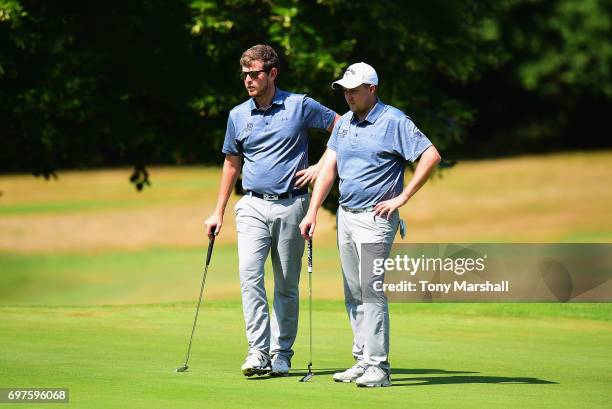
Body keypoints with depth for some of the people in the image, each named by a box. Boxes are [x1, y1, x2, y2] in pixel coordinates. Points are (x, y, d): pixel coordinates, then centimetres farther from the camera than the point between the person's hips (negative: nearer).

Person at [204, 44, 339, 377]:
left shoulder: (300, 106, 0)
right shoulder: (238, 116, 9)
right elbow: (231, 164, 19)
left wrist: (323, 166, -3)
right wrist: (218, 212, 17)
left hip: (291, 204, -2)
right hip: (253, 205, 2)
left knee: (287, 285, 4)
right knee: (249, 273, -16)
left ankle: (281, 354, 12)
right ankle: (258, 351, -18)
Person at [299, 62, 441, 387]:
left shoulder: (394, 122, -8)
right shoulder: (344, 123, 13)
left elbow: (431, 156, -13)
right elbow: (329, 167, 11)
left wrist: (402, 198, -13)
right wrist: (312, 211, 2)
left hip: (375, 217, -8)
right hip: (345, 215, 8)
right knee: (353, 295, 9)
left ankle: (378, 366, -12)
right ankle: (362, 361, 15)